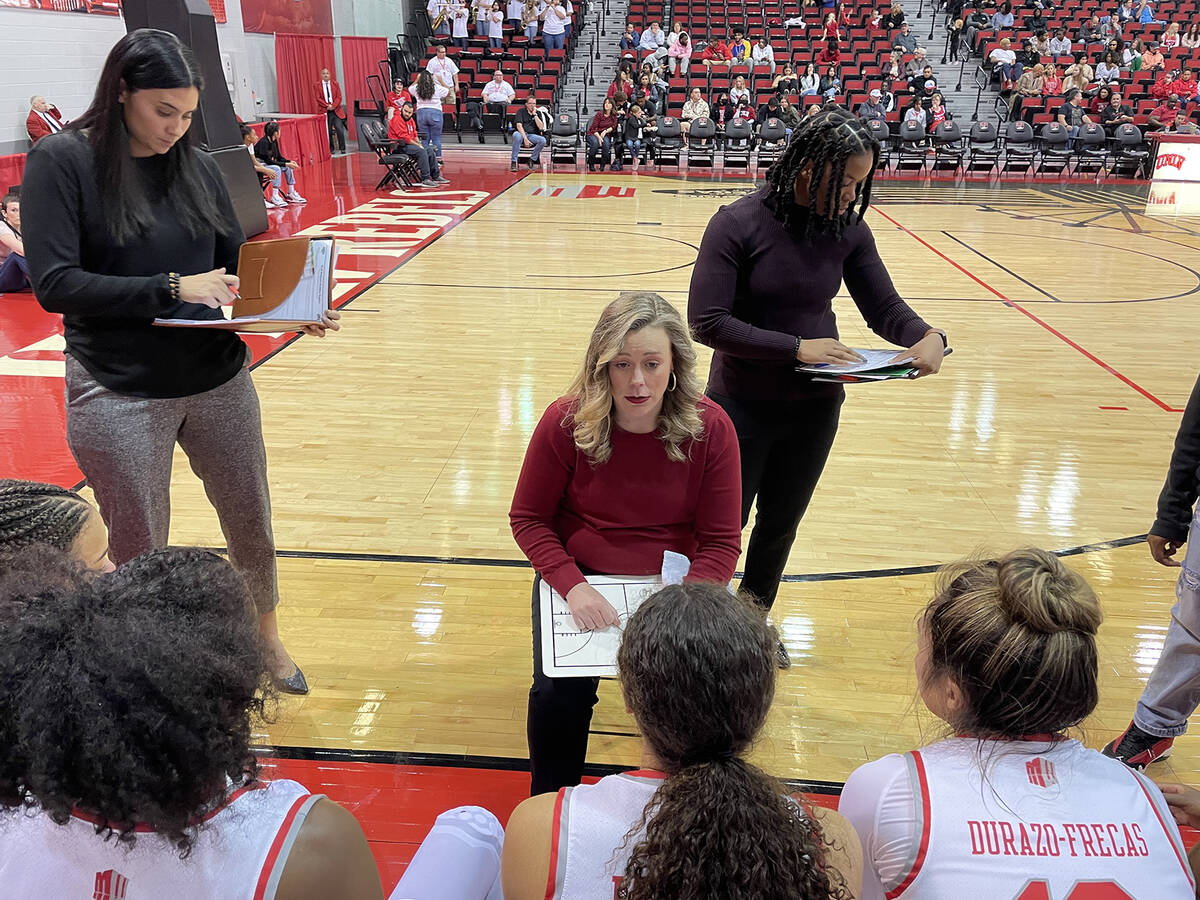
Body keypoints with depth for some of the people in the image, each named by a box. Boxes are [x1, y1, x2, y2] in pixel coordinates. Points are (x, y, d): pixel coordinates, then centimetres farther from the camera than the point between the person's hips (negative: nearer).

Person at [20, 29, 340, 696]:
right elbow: (55, 284, -15)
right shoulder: (63, 161, -7)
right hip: (119, 395, -4)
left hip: (219, 382, 4)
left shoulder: (197, 168, 4)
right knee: (139, 555, 10)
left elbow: (239, 266, 8)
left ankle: (268, 639, 40)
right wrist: (173, 288, -22)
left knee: (252, 522, 16)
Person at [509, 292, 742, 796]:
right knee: (561, 691, -20)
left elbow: (721, 541, -6)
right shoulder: (566, 422, -14)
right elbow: (529, 517, -4)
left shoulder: (710, 428, -12)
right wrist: (572, 585, -20)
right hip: (578, 578, 0)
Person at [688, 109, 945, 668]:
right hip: (743, 407, -4)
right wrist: (797, 348, -26)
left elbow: (884, 307, 1)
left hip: (815, 409, 5)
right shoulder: (738, 224, -17)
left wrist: (928, 337, -21)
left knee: (780, 526, 21)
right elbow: (708, 322, -22)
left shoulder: (848, 230, -3)